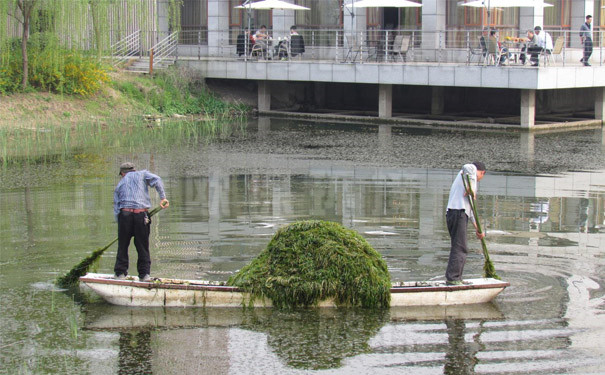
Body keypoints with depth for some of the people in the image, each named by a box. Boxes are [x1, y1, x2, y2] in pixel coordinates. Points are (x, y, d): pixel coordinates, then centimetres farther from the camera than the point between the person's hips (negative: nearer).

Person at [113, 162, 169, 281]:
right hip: (141, 215, -1)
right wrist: (163, 197, -5)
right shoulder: (142, 174, 17)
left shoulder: (119, 184, 22)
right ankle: (144, 274, 5)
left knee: (123, 245, 9)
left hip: (124, 214, 1)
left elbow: (116, 208, 16)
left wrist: (119, 222, 19)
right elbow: (156, 180, -3)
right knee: (143, 246, 5)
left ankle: (120, 272, 9)